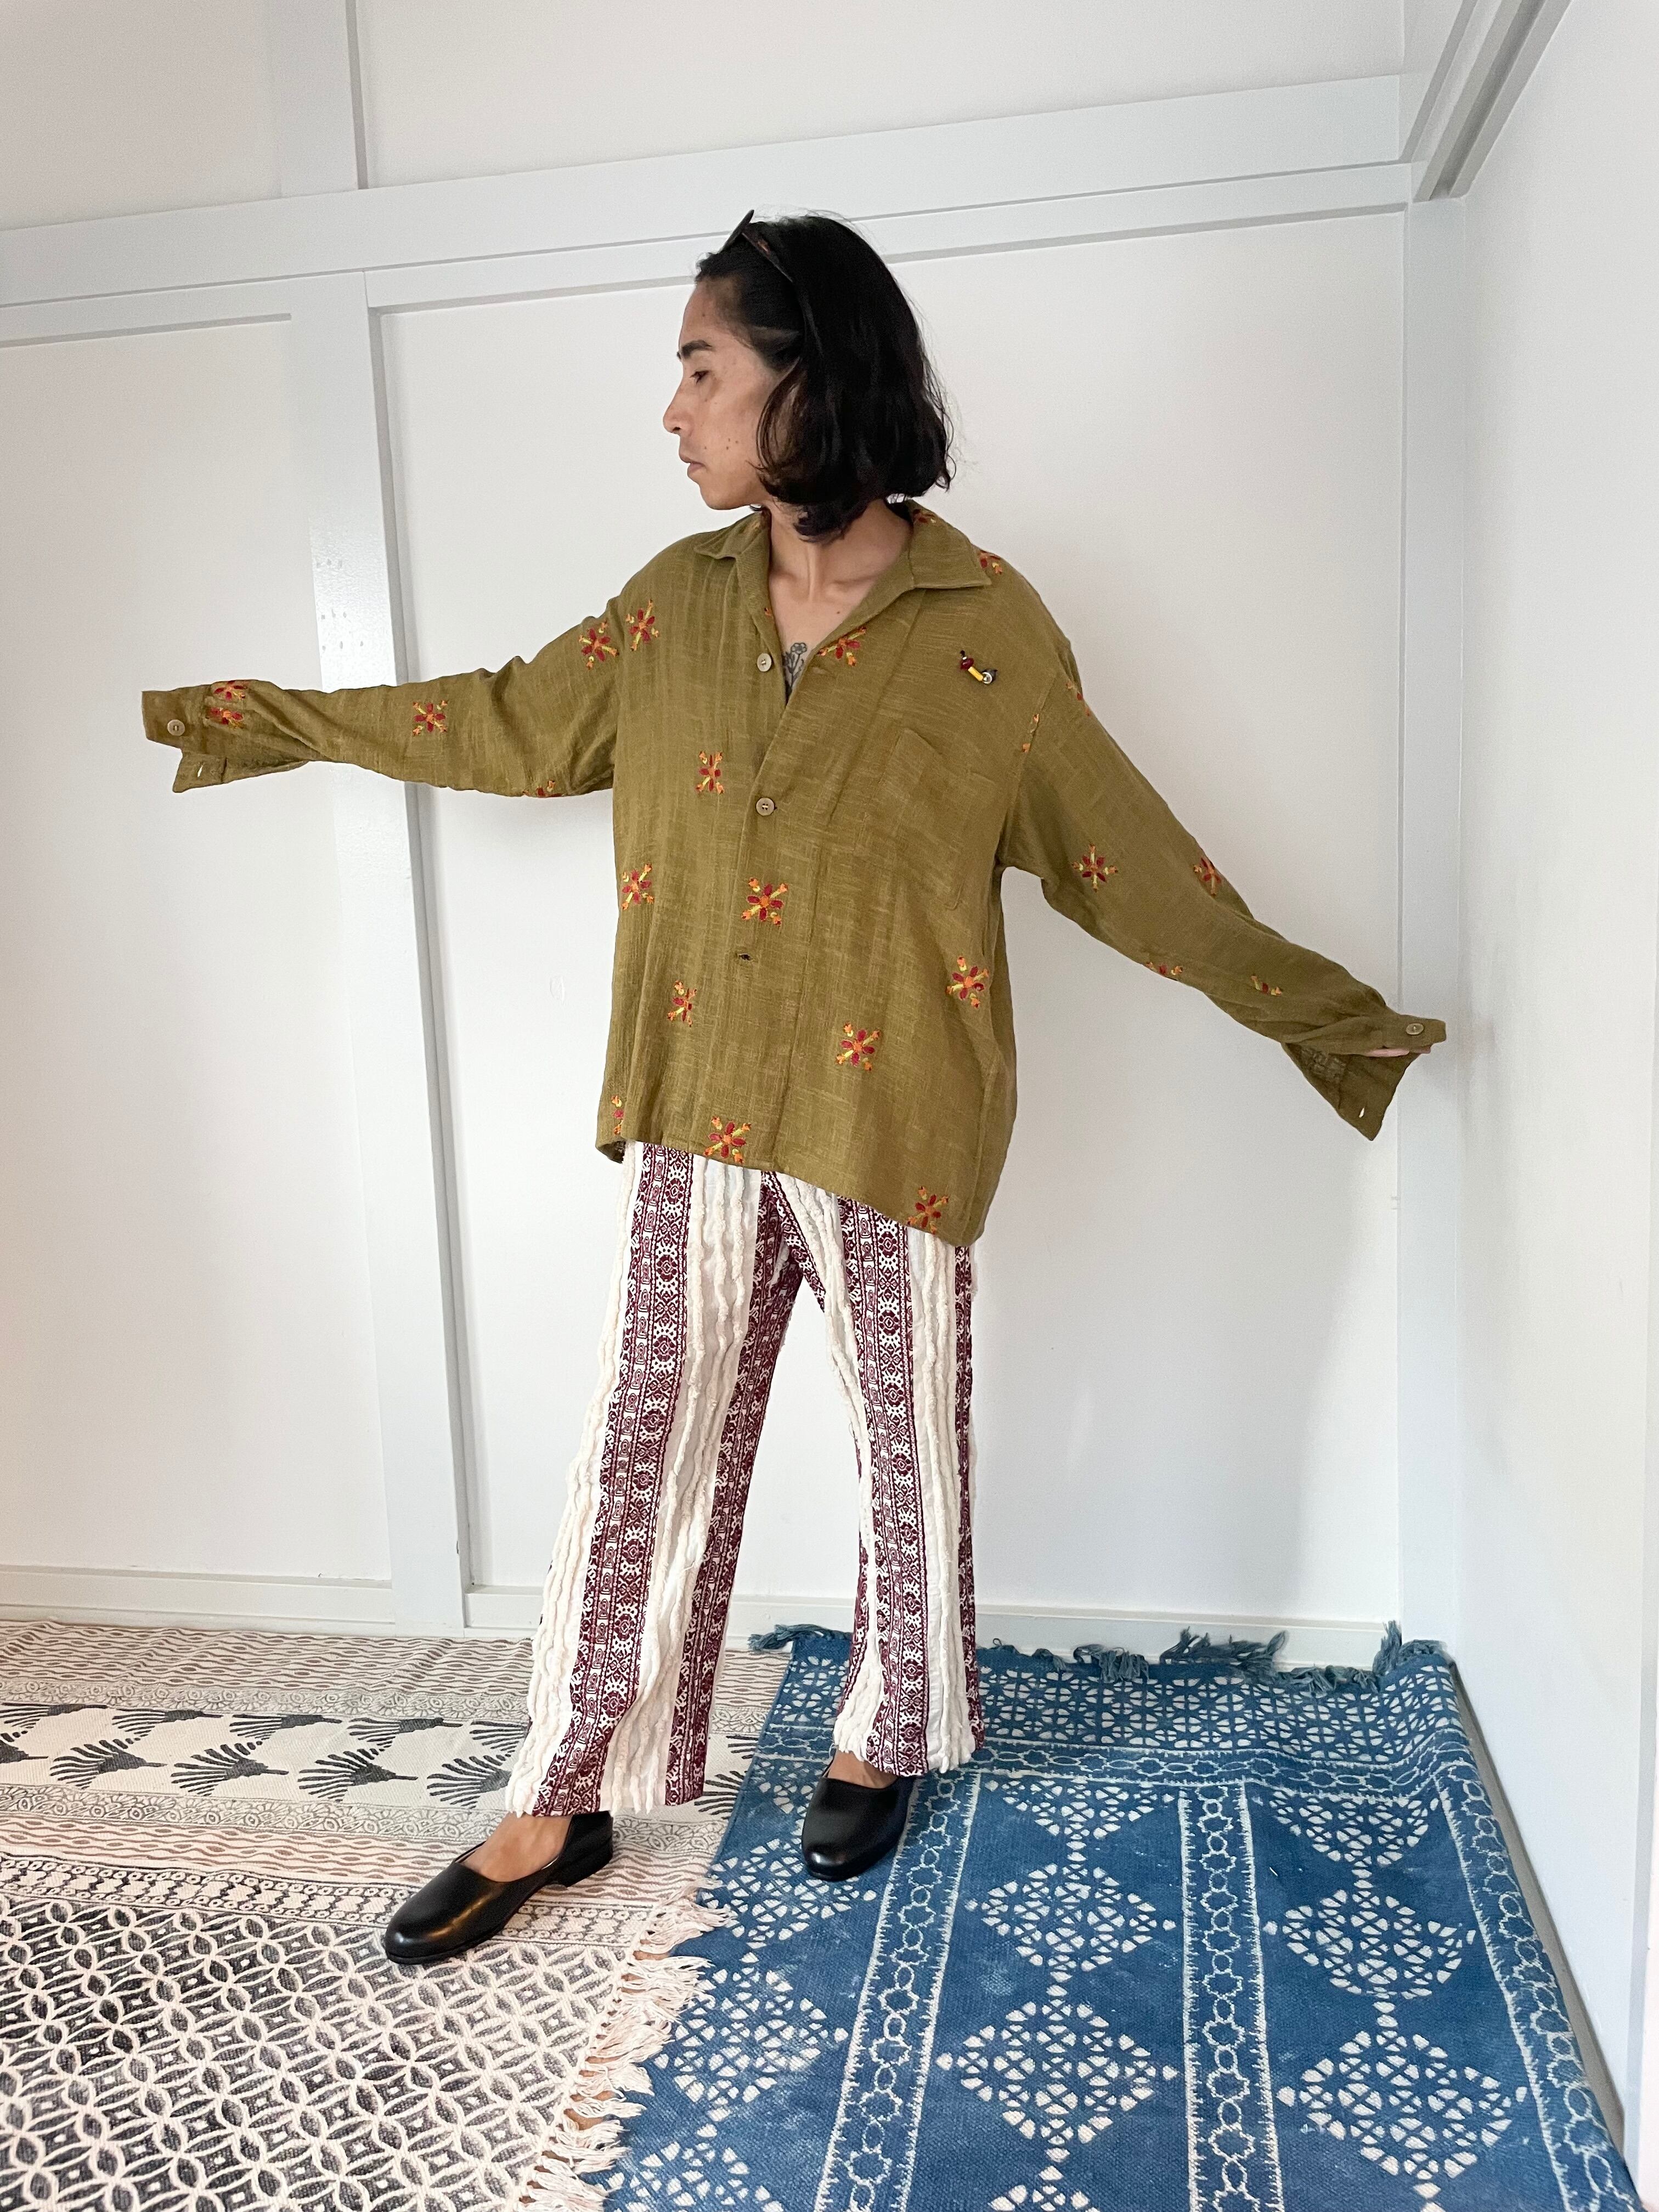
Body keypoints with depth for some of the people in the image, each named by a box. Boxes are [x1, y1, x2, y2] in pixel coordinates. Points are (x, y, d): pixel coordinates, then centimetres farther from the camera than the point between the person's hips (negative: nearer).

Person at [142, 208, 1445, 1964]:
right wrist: (266, 720, 23)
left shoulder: (985, 627, -8)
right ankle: (563, 1800, 25)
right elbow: (515, 724, 16)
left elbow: (1123, 855, -2)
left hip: (892, 1112, -3)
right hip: (701, 1108, 3)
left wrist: (1319, 1009, 0)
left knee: (908, 1442, 12)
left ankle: (882, 1740, 38)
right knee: (647, 1441, 9)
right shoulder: (681, 598, 5)